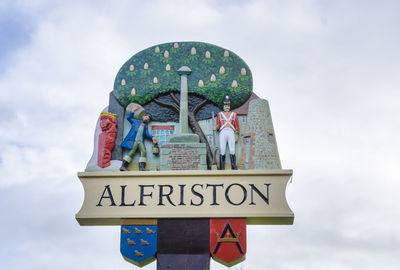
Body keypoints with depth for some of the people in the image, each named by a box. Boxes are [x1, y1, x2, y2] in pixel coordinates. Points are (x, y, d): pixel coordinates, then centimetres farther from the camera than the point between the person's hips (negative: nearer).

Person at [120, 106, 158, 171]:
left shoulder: (145, 126, 27)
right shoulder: (136, 121, 23)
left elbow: (147, 134, 15)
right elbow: (129, 118, 26)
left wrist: (152, 138, -3)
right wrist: (132, 111, 27)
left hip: (140, 141, 4)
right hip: (134, 140, -4)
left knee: (143, 151, -18)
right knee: (132, 151, -18)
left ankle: (142, 167, -26)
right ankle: (123, 166, -22)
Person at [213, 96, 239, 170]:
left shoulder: (234, 114, 14)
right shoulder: (219, 114, 14)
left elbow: (237, 126, 12)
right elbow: (218, 125, 10)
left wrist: (237, 135, 3)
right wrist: (216, 127, -14)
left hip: (231, 133, 0)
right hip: (222, 133, 0)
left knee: (232, 151, -8)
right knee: (222, 150, -7)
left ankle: (234, 167, -5)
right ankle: (222, 168, -4)